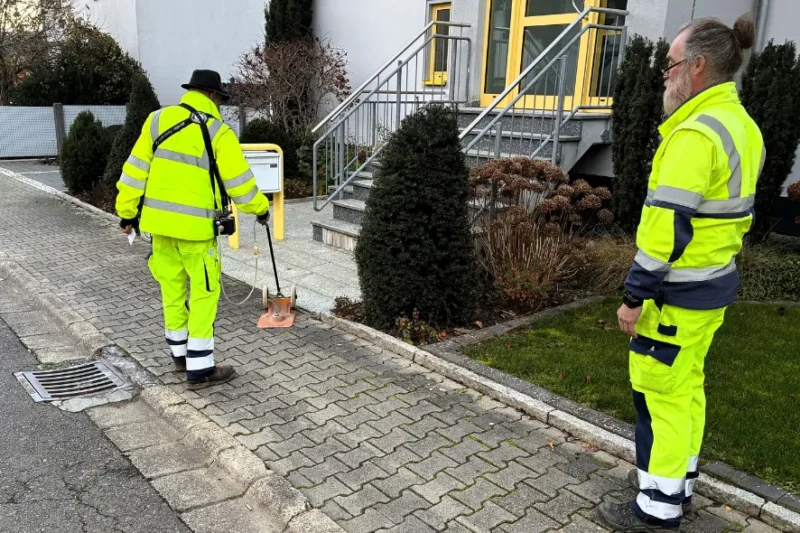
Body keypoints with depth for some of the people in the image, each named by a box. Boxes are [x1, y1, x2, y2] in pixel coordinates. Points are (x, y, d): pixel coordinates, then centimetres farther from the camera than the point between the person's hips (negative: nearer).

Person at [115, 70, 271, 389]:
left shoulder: (158, 120, 5)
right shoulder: (218, 133, -9)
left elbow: (136, 170, 5)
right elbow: (239, 182, -7)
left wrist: (127, 212, 13)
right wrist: (260, 209, 10)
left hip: (160, 220, 6)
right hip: (194, 225, -6)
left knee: (172, 288, 17)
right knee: (204, 292, 4)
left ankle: (180, 354, 32)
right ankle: (200, 369, 6)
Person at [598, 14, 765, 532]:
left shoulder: (695, 133, -22)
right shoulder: (742, 126, 10)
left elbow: (667, 227, -25)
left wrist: (635, 296, -18)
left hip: (679, 293, -10)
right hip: (714, 284, 10)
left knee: (661, 395, 1)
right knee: (688, 386, 19)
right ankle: (678, 482, 34)